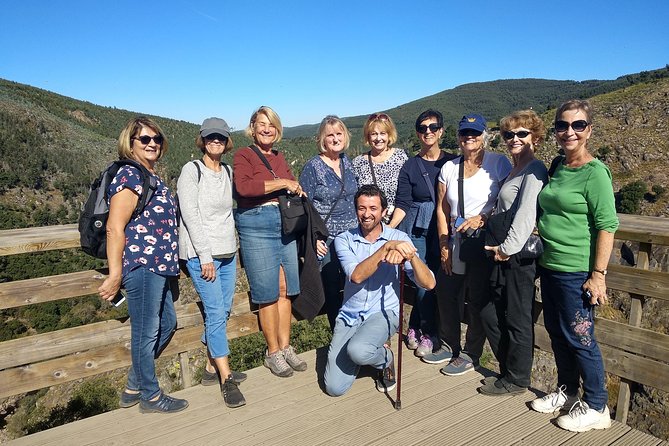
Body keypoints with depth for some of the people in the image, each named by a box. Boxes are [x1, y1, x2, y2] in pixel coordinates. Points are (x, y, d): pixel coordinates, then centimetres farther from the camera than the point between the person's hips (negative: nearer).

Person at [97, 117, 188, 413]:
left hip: (158, 266, 10)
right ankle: (150, 397, 22)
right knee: (146, 331, 4)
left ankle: (133, 387, 33)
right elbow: (115, 228, -18)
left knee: (166, 323, 19)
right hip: (141, 265, -10)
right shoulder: (130, 176, -13)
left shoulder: (151, 177, 15)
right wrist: (115, 275, -20)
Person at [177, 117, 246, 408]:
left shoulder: (227, 171, 12)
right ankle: (226, 379, 0)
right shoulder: (192, 170, -6)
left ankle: (212, 368, 23)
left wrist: (229, 246, 12)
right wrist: (205, 256, -15)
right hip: (201, 253, -6)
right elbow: (191, 216, -12)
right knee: (216, 313, -8)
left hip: (227, 252, 6)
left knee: (222, 311, 9)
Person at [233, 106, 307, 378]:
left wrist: (295, 188, 3)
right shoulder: (243, 155, -2)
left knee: (285, 289, 8)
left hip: (285, 224, 6)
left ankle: (285, 347, 21)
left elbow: (292, 187, 26)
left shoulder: (280, 157, 17)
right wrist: (282, 183, -16)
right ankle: (273, 353, 14)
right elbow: (243, 187, -20)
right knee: (268, 293, 0)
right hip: (257, 225, -6)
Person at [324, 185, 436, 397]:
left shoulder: (399, 238, -4)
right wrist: (386, 247, -31)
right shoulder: (344, 240, -3)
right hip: (349, 315, 2)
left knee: (358, 351, -34)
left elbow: (429, 283, -12)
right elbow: (356, 275, -22)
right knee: (334, 388, -8)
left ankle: (385, 358, 3)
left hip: (384, 312, -1)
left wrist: (410, 255, -31)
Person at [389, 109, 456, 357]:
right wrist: (388, 229, -14)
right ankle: (427, 333, 19)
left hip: (443, 231, 1)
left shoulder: (452, 162, 5)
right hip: (416, 230, -1)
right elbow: (402, 205, -1)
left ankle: (415, 327, 23)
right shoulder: (410, 166, 3)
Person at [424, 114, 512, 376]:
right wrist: (444, 245, 2)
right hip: (456, 244, 5)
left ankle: (470, 354, 21)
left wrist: (481, 219, -19)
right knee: (446, 293, 12)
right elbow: (442, 209, 8)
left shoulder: (498, 163, -5)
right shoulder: (449, 168, 8)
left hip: (486, 243, -5)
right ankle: (448, 345, 32)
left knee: (477, 300, 3)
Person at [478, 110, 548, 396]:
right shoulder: (514, 171, 19)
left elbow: (526, 214, -21)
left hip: (519, 255, -10)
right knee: (490, 314, 15)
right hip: (504, 255, 10)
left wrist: (508, 248, -19)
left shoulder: (534, 170, -11)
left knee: (517, 321, 4)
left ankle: (516, 380, 21)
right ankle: (508, 370, 31)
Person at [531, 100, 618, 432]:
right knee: (556, 332, 17)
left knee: (579, 337, 3)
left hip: (577, 272, -7)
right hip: (549, 266, 8)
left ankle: (596, 407, 22)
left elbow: (607, 226, -15)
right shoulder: (557, 167, 10)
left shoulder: (595, 172, -12)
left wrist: (598, 274, -18)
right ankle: (567, 391, 36)